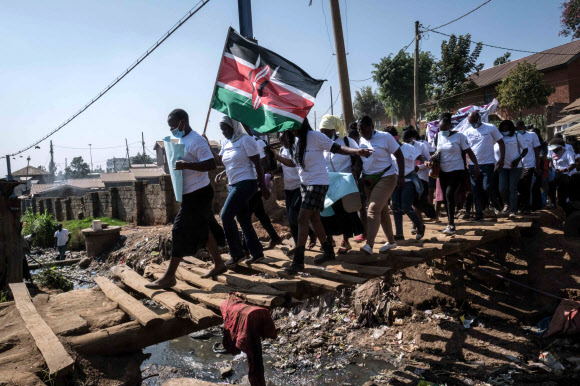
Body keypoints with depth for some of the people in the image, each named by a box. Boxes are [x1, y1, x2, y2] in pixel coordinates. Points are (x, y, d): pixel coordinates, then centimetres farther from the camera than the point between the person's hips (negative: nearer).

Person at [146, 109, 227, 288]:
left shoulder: (196, 141, -16)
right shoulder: (182, 140, 14)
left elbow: (211, 164, -25)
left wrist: (186, 165, -31)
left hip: (197, 194, -10)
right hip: (192, 194, 10)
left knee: (181, 232, -7)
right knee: (203, 229, 14)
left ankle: (169, 276, 1)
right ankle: (218, 264, 25)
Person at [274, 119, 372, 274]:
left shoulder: (315, 136, -15)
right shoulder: (296, 141, 9)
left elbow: (337, 148, -16)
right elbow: (293, 163, 19)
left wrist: (357, 151, -30)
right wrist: (275, 156, 9)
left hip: (318, 183, -9)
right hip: (305, 183, 9)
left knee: (302, 219, -13)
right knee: (314, 219, 15)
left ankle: (298, 261, -8)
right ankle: (328, 252, 31)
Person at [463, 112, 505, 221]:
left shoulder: (490, 128, -1)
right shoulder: (467, 132, 6)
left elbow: (501, 143, 4)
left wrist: (502, 159, -5)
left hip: (487, 163, -3)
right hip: (473, 165, 3)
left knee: (487, 187, -11)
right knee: (476, 190, 4)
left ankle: (495, 204, 20)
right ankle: (479, 214, 13)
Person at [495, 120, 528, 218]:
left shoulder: (517, 136, 5)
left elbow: (525, 149, 6)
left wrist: (518, 159, -11)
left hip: (515, 167, -2)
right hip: (502, 166, 2)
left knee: (513, 189, -4)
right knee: (502, 188, -5)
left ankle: (513, 211, 1)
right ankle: (506, 204, 24)